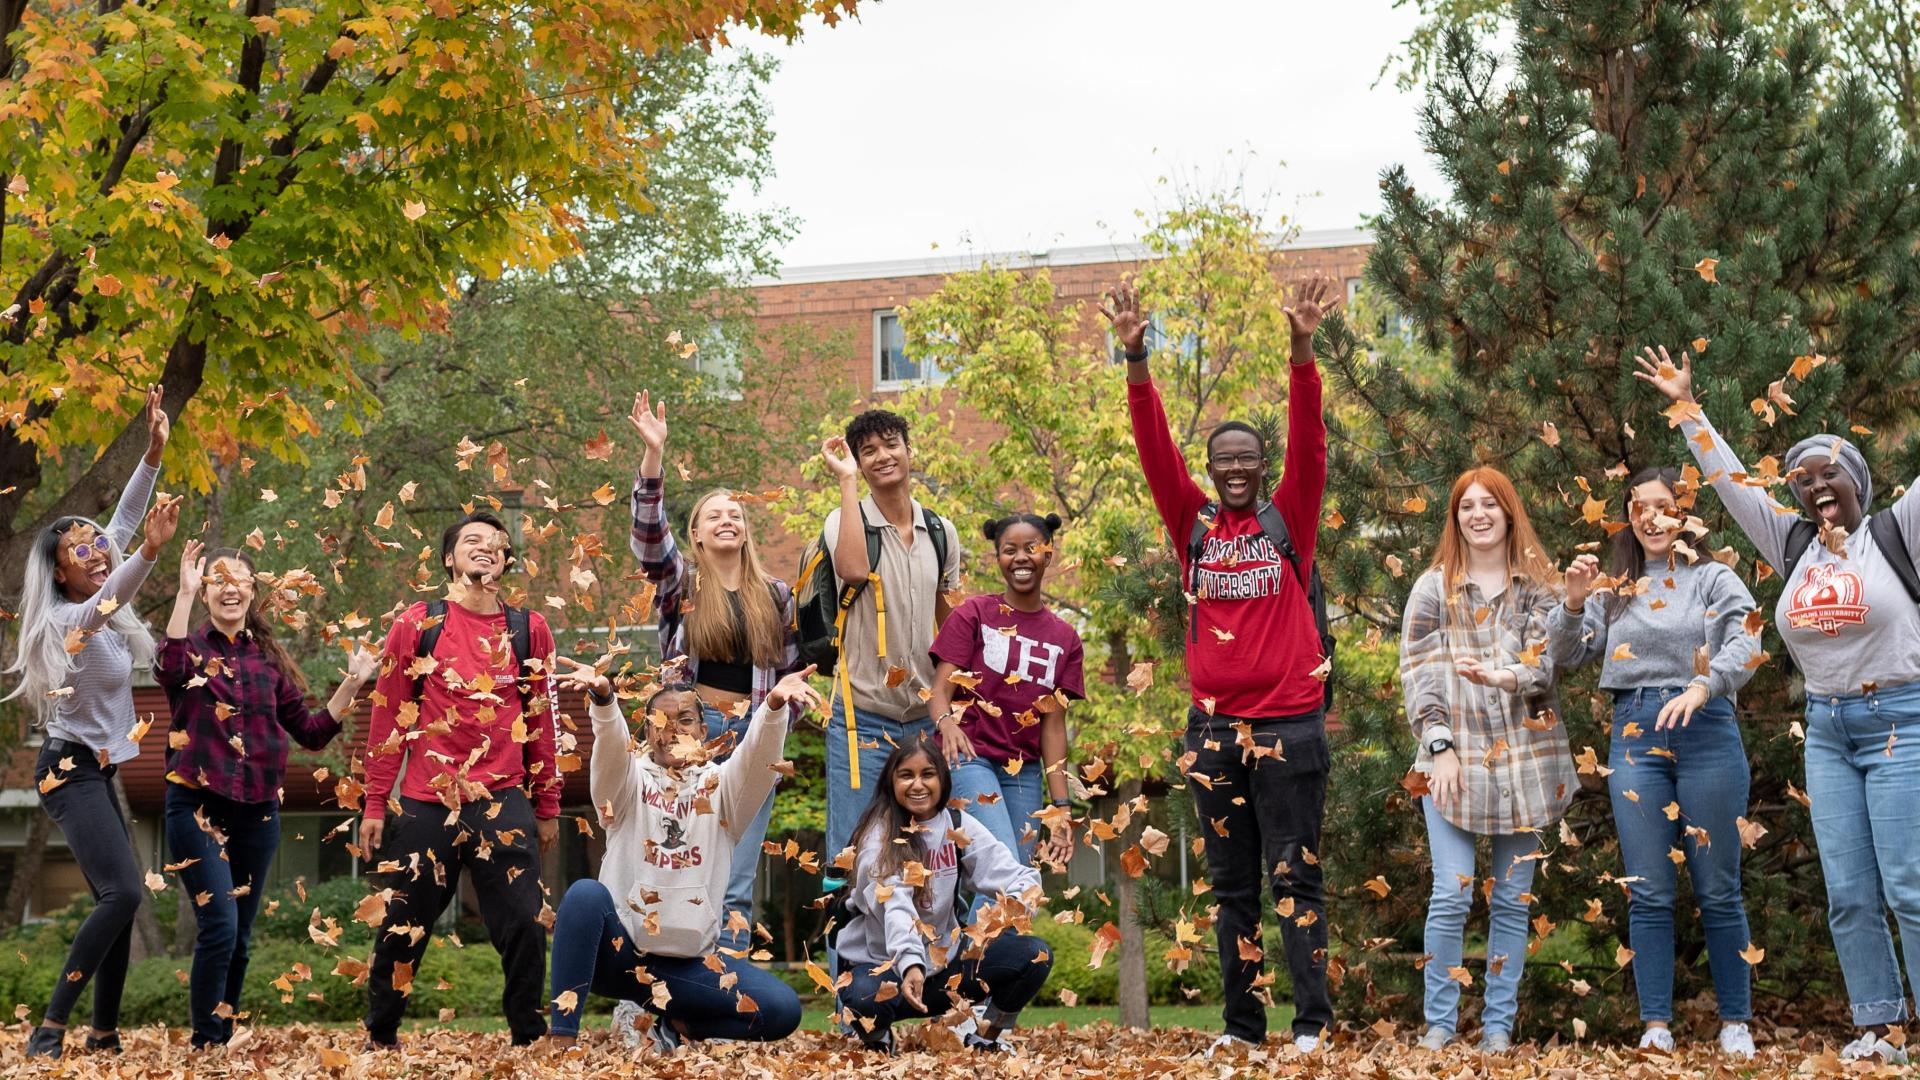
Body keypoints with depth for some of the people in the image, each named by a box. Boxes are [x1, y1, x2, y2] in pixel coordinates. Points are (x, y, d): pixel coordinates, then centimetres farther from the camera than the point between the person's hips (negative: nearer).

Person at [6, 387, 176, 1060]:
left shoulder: (97, 611, 6)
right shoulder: (67, 618, -17)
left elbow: (123, 524, 10)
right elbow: (106, 603, -40)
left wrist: (153, 455, 4)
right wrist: (150, 554, -58)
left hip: (92, 772, 10)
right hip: (72, 771, -10)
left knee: (117, 902, 6)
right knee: (122, 892, -22)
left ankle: (104, 1035, 8)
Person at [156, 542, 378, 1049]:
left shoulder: (269, 657, 9)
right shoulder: (193, 646, -2)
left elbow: (311, 732, 10)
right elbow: (168, 671, -27)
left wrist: (351, 686, -1)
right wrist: (184, 594, -30)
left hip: (257, 810, 4)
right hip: (198, 804, -4)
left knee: (240, 936, 10)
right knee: (219, 927, -14)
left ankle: (225, 1038, 22)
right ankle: (205, 1044, -5)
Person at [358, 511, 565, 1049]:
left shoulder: (530, 630, 8)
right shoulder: (417, 625, 3)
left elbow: (541, 723, 13)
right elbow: (388, 718, 5)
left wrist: (548, 808, 13)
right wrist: (375, 806, 2)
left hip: (504, 800, 1)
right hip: (426, 803, -1)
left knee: (523, 927, -5)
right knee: (403, 929, 8)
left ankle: (528, 1038, 10)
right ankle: (379, 1038, 26)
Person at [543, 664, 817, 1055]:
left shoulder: (720, 787, 4)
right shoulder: (630, 782, 2)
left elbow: (758, 754, -17)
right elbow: (610, 743, -21)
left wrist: (774, 705, -40)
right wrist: (602, 697, -45)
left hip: (689, 961, 1)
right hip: (620, 951, -1)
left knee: (782, 1009, -19)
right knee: (586, 893, -33)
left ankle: (668, 1026, 4)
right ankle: (563, 1037, -26)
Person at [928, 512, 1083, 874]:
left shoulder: (1065, 638, 12)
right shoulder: (974, 614, 1)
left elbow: (1053, 725, 8)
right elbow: (940, 688, -6)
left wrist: (1061, 806, 1)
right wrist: (947, 722, -30)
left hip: (1024, 772, 5)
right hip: (969, 757, -5)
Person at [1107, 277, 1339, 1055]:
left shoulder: (1289, 519, 3)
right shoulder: (1193, 524, 7)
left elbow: (1308, 440, -9)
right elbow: (1155, 448, -2)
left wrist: (1301, 351, -22)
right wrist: (1136, 361, -15)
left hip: (1288, 722, -3)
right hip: (1213, 723, 3)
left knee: (1294, 877, 0)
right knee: (1231, 885, 9)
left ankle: (1313, 1025, 3)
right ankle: (1242, 1026, 15)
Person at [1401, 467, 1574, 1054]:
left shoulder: (1537, 589, 8)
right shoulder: (1434, 588, 6)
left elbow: (1545, 664, -4)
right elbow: (1417, 673, 1)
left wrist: (1498, 676, -25)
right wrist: (1440, 747, -9)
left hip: (1525, 758, 2)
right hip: (1456, 757, -1)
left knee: (1512, 901, 5)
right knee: (1451, 896, -7)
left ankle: (1498, 1026, 12)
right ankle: (1439, 1023, 3)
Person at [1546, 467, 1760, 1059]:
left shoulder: (1714, 578, 5)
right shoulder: (1615, 587, 14)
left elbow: (1745, 643, -11)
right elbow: (1568, 657, 11)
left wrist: (1703, 685, -28)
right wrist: (1573, 602, -7)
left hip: (1706, 731, -2)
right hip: (1634, 735, 3)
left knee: (1718, 890, 3)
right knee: (1649, 893, 3)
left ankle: (1735, 1025, 13)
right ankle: (1656, 1028, 7)